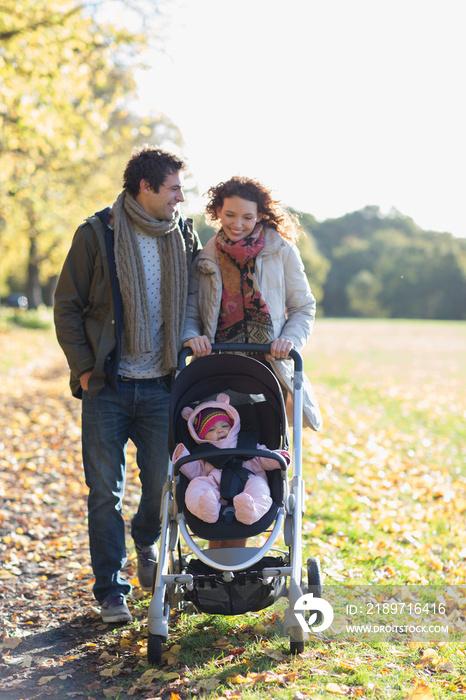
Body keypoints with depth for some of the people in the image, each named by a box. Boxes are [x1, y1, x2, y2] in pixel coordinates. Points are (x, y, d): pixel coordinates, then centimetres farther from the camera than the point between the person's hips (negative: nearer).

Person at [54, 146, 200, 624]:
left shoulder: (183, 236, 8)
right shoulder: (96, 234, -3)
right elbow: (66, 307, 1)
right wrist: (84, 367, -6)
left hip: (160, 386, 3)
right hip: (107, 387, -2)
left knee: (164, 483, 4)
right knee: (105, 492, 0)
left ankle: (147, 544, 37)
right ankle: (111, 592, 13)